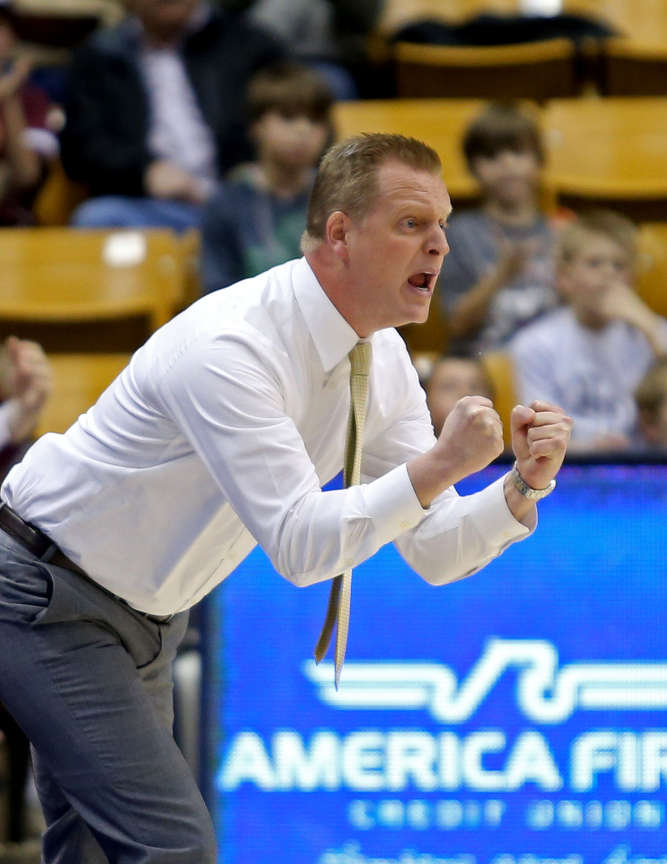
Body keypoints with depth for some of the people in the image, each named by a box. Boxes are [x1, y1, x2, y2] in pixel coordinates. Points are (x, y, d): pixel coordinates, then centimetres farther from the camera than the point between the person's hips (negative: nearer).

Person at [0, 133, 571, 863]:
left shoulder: (383, 360, -2)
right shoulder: (231, 348, -29)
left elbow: (435, 550, -2)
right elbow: (299, 545, -34)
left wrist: (523, 487, -20)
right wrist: (438, 466, -37)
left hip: (138, 615, 9)